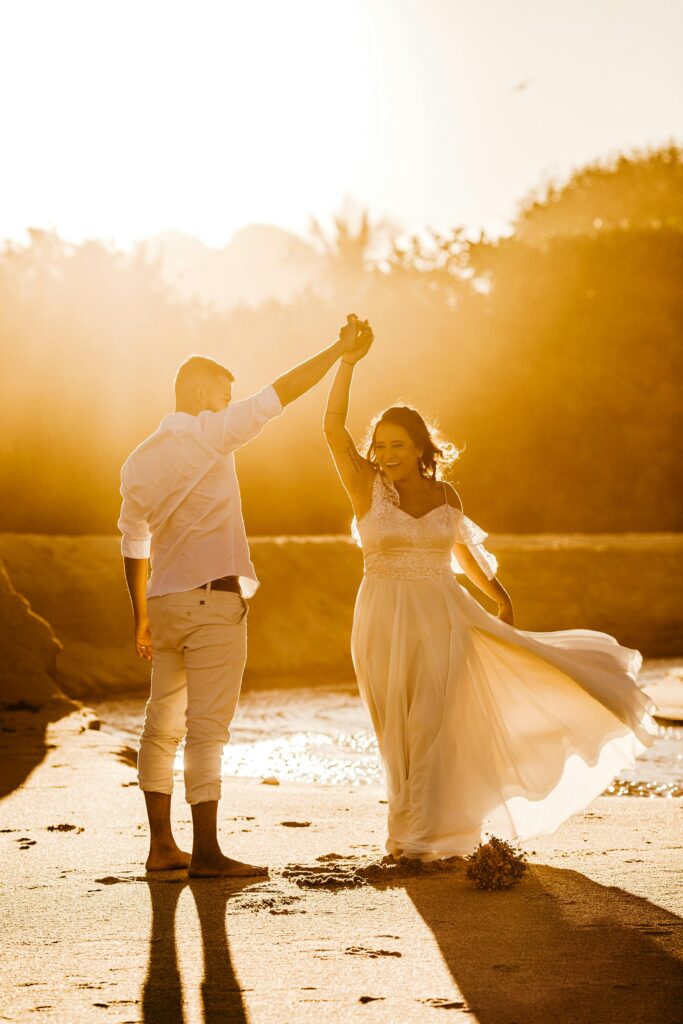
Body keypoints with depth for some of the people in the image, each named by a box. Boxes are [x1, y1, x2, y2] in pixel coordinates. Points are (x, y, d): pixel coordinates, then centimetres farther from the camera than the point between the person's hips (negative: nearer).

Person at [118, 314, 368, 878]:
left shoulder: (139, 461, 12)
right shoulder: (208, 434, -7)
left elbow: (133, 545, 15)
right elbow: (280, 394, -8)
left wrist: (142, 617, 21)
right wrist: (341, 349, -1)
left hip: (165, 603, 7)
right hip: (213, 600, -7)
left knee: (163, 726, 10)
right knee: (208, 728, -8)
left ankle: (162, 845, 13)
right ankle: (206, 853, -9)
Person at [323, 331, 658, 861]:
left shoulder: (444, 495, 5)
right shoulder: (367, 486, -4)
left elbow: (463, 552, 23)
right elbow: (334, 427, -18)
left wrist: (498, 594, 32)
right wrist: (348, 362, -27)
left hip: (441, 617, 1)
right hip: (385, 619, -1)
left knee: (432, 725, -4)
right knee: (398, 730, 4)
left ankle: (425, 833, 1)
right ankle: (411, 828, 15)